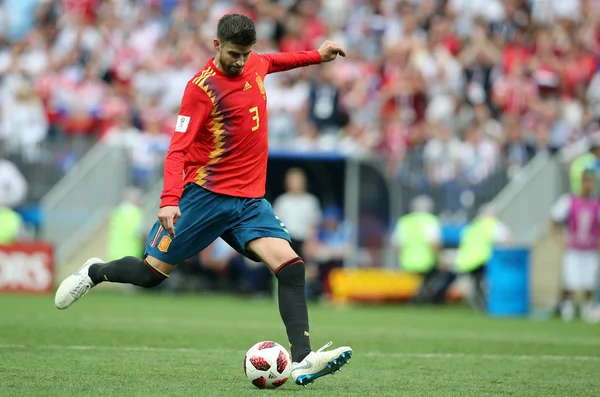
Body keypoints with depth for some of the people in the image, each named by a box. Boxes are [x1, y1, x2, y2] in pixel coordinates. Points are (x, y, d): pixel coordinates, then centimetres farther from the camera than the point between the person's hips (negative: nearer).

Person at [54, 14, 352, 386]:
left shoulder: (255, 64, 7)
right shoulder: (202, 87, -13)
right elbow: (178, 150, -18)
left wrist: (316, 55, 32)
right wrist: (170, 200, -30)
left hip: (250, 200, 5)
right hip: (205, 196, -5)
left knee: (291, 265, -15)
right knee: (151, 273, 1)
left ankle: (302, 361, -22)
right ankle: (95, 272, 33)